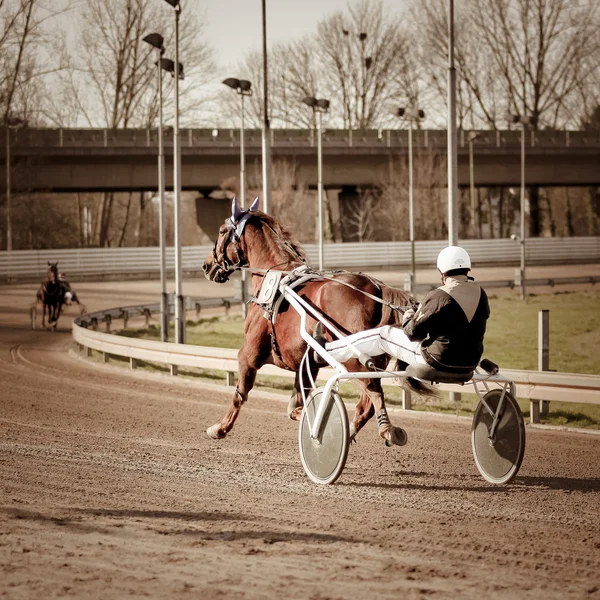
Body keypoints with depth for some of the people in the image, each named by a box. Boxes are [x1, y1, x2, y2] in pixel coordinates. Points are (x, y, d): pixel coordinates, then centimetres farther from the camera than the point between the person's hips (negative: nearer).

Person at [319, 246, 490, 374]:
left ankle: (326, 351, 23)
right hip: (470, 363, 6)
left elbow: (413, 332, -11)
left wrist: (407, 319, 13)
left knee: (383, 335, 11)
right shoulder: (481, 294, 0)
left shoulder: (437, 297, -19)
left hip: (438, 362, -6)